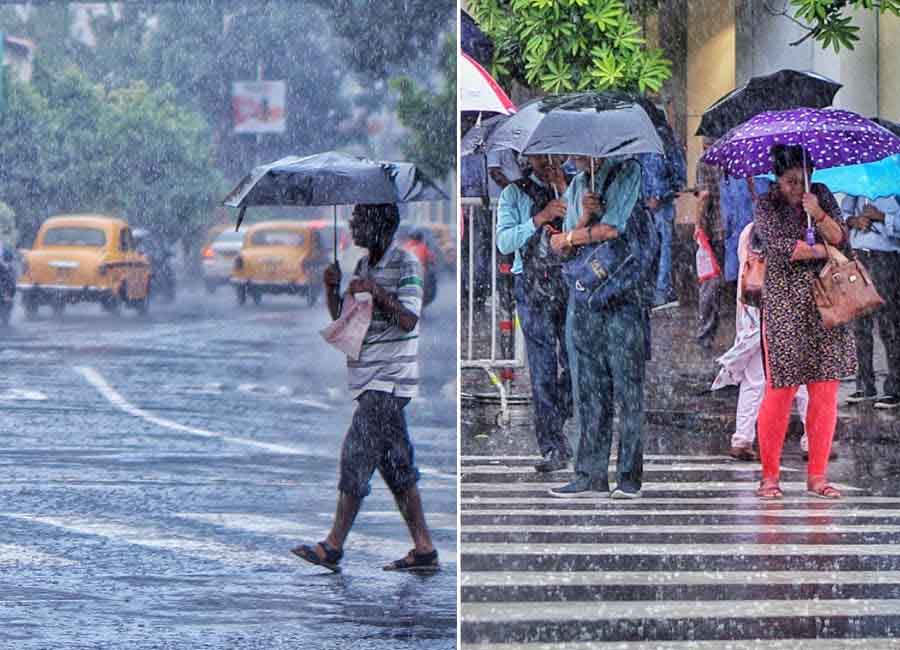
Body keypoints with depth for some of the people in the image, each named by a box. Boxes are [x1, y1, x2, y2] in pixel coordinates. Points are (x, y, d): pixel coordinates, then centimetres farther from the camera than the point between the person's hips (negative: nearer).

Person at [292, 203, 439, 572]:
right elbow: (340, 318, 15)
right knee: (395, 463, 7)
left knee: (357, 453, -10)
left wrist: (378, 293, -29)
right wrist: (332, 289, -2)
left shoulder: (405, 265, -10)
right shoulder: (364, 265, 16)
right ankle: (424, 550, 8)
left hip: (388, 379, -9)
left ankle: (334, 546, -8)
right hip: (370, 379, 9)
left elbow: (408, 321, -19)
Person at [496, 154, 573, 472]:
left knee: (574, 360, -2)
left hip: (569, 282, 2)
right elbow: (504, 242, -4)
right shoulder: (515, 193, 8)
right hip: (533, 287, -2)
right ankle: (553, 447, -2)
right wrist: (540, 218, -14)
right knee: (543, 369, -4)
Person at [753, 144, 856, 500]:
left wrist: (818, 214, -15)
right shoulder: (767, 204, -1)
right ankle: (770, 475, 3)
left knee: (825, 390, 1)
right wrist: (821, 250, -8)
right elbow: (779, 246, -14)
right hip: (784, 305, -4)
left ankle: (817, 475, 8)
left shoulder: (821, 195, 10)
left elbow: (840, 238, 1)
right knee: (780, 390, -6)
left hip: (825, 304, 4)